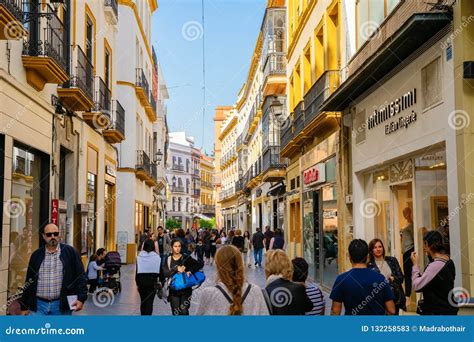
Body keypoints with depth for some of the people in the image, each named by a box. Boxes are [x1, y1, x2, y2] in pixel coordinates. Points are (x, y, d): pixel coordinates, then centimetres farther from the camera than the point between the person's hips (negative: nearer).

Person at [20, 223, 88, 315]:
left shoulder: (70, 252, 1)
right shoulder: (36, 255, 7)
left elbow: (81, 277, 0)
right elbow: (29, 282, 11)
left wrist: (81, 299, -10)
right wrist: (24, 307, 11)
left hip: (62, 306, -1)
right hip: (39, 305, 2)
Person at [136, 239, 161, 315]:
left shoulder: (139, 256, -5)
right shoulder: (157, 257, -8)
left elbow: (137, 271, -1)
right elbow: (159, 271, -4)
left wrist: (137, 283, 9)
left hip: (141, 280, 2)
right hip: (152, 281, -2)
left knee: (143, 300, 17)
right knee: (149, 301, 0)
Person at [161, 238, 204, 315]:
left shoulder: (186, 258, -2)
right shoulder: (168, 260, 2)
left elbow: (200, 264, -7)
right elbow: (165, 273, -10)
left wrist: (190, 271, -18)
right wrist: (176, 269, -21)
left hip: (186, 289, -1)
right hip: (174, 290, 1)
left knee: (184, 311, -4)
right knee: (176, 312, 6)